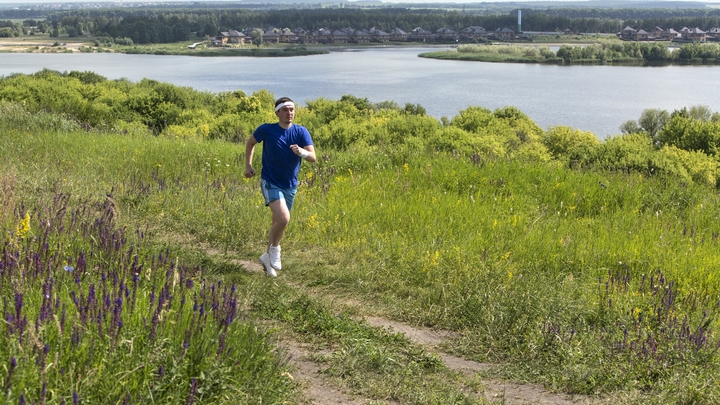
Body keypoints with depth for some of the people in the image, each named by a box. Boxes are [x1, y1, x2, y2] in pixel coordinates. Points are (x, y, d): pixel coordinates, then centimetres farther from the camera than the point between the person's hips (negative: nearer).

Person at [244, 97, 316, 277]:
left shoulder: (301, 132, -8)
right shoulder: (266, 130, -11)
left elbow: (313, 158, -17)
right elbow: (250, 143, 9)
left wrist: (302, 152, -37)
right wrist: (248, 165, 1)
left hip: (290, 185, 4)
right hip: (270, 183, -4)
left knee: (278, 222, 14)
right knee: (284, 219, -23)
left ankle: (268, 256, 33)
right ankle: (274, 249, 3)